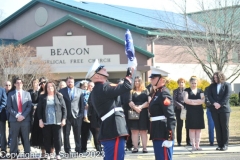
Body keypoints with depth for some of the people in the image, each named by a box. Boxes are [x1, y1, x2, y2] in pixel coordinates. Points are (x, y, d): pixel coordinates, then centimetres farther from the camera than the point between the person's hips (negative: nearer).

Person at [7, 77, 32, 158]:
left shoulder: (27, 94, 11)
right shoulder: (11, 94, 8)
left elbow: (29, 106, 3)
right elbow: (9, 107, 1)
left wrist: (23, 115, -10)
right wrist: (17, 115, -12)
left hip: (25, 119, 1)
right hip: (14, 119, -1)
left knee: (26, 138, 2)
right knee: (14, 138, 1)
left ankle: (27, 154, 5)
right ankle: (13, 155, 4)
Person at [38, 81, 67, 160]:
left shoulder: (59, 96, 6)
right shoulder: (42, 97, 7)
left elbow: (64, 108, 4)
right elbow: (39, 109, 5)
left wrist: (64, 119, -3)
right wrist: (40, 120, -3)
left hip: (57, 121, -1)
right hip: (46, 122, 1)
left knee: (57, 138, 0)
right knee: (47, 138, 4)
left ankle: (58, 154, 8)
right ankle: (48, 154, 12)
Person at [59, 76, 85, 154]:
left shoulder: (79, 91, 8)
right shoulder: (61, 91, 4)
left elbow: (82, 104, 7)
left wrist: (81, 114, -1)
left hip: (77, 116, 1)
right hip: (66, 116, 0)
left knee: (77, 134, 5)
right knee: (66, 134, 2)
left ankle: (78, 150, 13)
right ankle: (67, 150, 9)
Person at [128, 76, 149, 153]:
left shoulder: (145, 91, 8)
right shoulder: (132, 92, 9)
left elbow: (148, 102, -4)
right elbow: (130, 102, -5)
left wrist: (141, 107, -17)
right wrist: (135, 108, -22)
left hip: (143, 113, -1)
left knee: (143, 131, 1)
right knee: (134, 130, -1)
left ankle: (144, 148, 1)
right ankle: (135, 147, 1)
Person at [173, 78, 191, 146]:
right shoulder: (176, 91, 7)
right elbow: (174, 101, -1)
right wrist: (180, 105, -15)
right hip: (179, 110, -1)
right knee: (179, 126, 0)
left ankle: (188, 141, 3)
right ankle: (179, 141, 4)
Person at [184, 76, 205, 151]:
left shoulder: (200, 91, 14)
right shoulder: (187, 90, 6)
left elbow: (203, 100, 0)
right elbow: (185, 100, -8)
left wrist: (192, 101, -12)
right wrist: (197, 101, -8)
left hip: (199, 112, 3)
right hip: (190, 112, -3)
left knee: (198, 128, 0)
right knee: (192, 128, -4)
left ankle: (197, 145, 2)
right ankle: (193, 145, -2)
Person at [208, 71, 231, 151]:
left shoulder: (227, 85, 3)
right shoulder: (212, 86, 13)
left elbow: (227, 96, -7)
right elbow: (209, 96, 3)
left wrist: (220, 104, -15)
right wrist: (214, 103, -14)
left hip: (224, 108, -3)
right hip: (214, 109, 3)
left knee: (225, 127, -2)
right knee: (217, 127, 2)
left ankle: (225, 144, 0)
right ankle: (219, 144, 5)